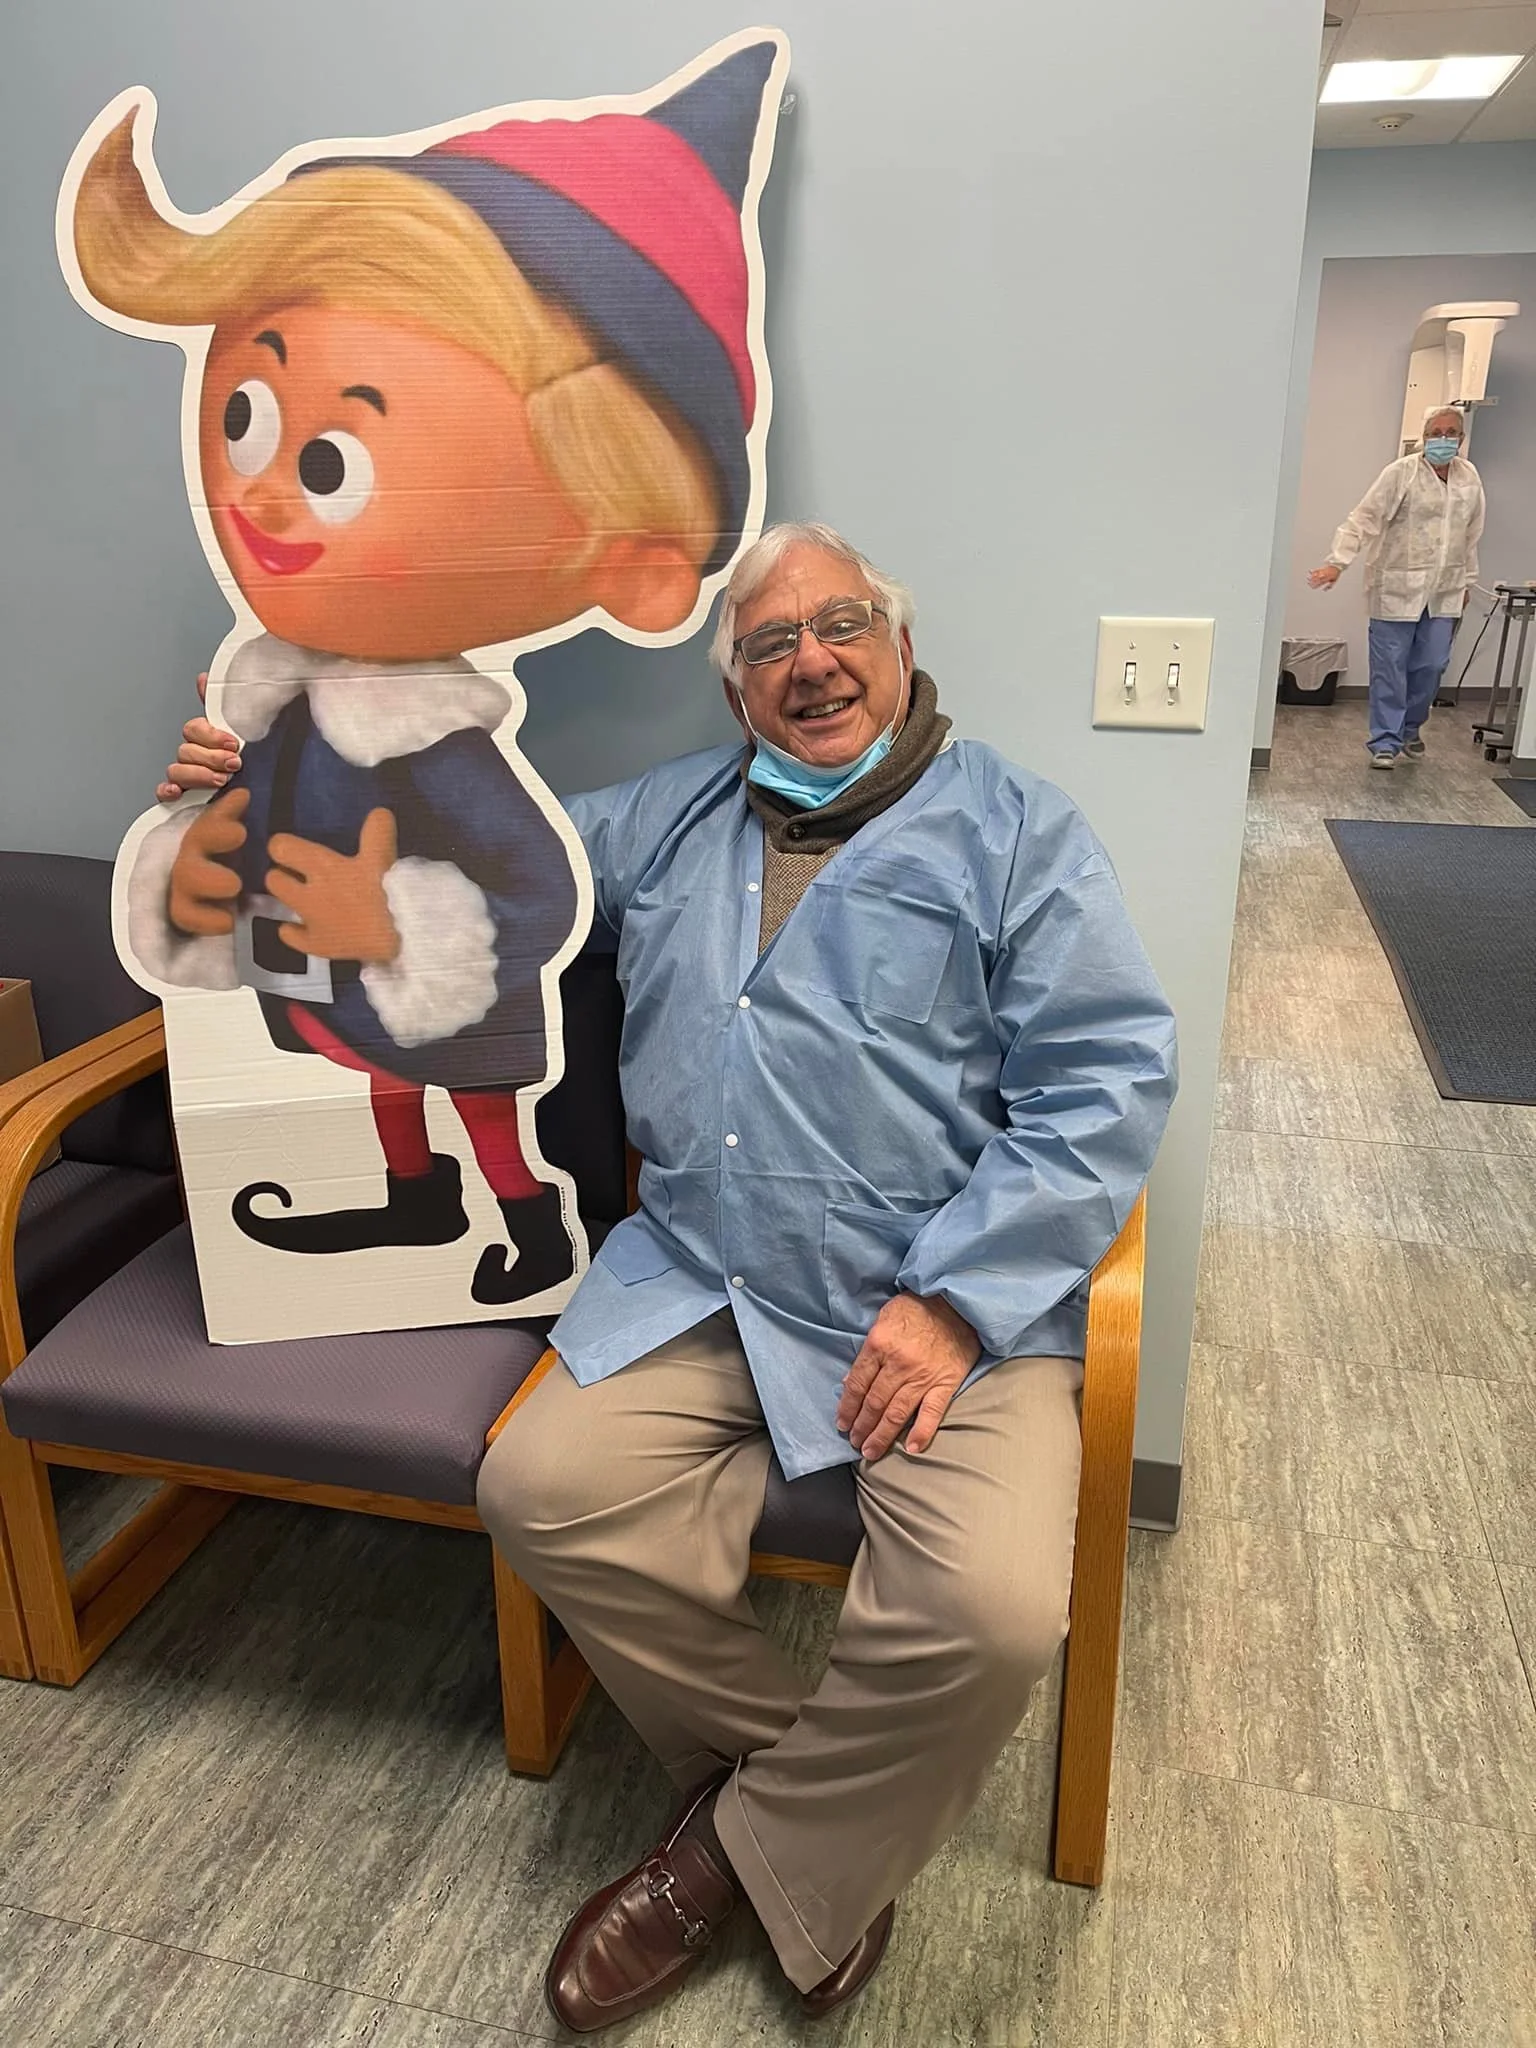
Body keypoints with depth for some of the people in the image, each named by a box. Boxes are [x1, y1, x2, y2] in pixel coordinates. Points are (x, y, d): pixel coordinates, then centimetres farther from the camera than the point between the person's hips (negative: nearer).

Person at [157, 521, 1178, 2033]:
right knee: (545, 1489, -18)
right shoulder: (665, 819, 17)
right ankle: (813, 1781, 6)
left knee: (993, 1609, -24)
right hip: (701, 1288, 4)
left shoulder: (1014, 829, 3)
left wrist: (953, 1300, -15)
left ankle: (753, 1843, 8)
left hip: (953, 1301, -3)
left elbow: (1111, 1077, -6)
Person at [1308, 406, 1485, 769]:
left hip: (1445, 592, 5)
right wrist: (1338, 562, -23)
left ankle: (1409, 728, 29)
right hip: (1398, 588, -5)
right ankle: (1385, 742, 7)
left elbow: (1472, 534, 16)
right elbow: (1364, 519, -13)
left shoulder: (1470, 477, 8)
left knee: (1431, 665, 8)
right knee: (1390, 667, -1)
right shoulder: (1401, 473, -8)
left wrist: (1467, 581, 19)